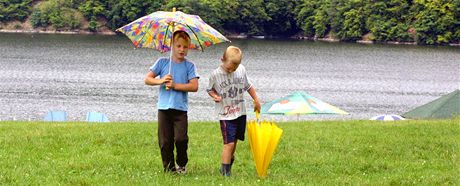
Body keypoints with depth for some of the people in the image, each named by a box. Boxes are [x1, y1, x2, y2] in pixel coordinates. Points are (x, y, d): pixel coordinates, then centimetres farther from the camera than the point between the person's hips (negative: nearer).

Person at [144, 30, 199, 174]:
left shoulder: (189, 66, 5)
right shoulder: (162, 62, 8)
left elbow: (194, 86, -7)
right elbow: (147, 79, 5)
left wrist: (175, 85, -12)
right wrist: (160, 81, -14)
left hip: (181, 109, -1)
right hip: (164, 107, 1)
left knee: (181, 138, -12)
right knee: (165, 141, 0)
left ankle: (182, 165, 11)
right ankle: (169, 167, 12)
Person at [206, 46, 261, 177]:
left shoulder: (241, 70, -2)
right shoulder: (215, 75, -12)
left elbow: (248, 86, 13)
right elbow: (210, 89, 3)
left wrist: (256, 100, 17)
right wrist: (215, 96, -18)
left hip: (240, 113, 5)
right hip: (226, 115, -5)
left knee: (234, 141, 15)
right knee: (229, 143, -12)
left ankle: (227, 165, 33)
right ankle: (226, 171, -6)